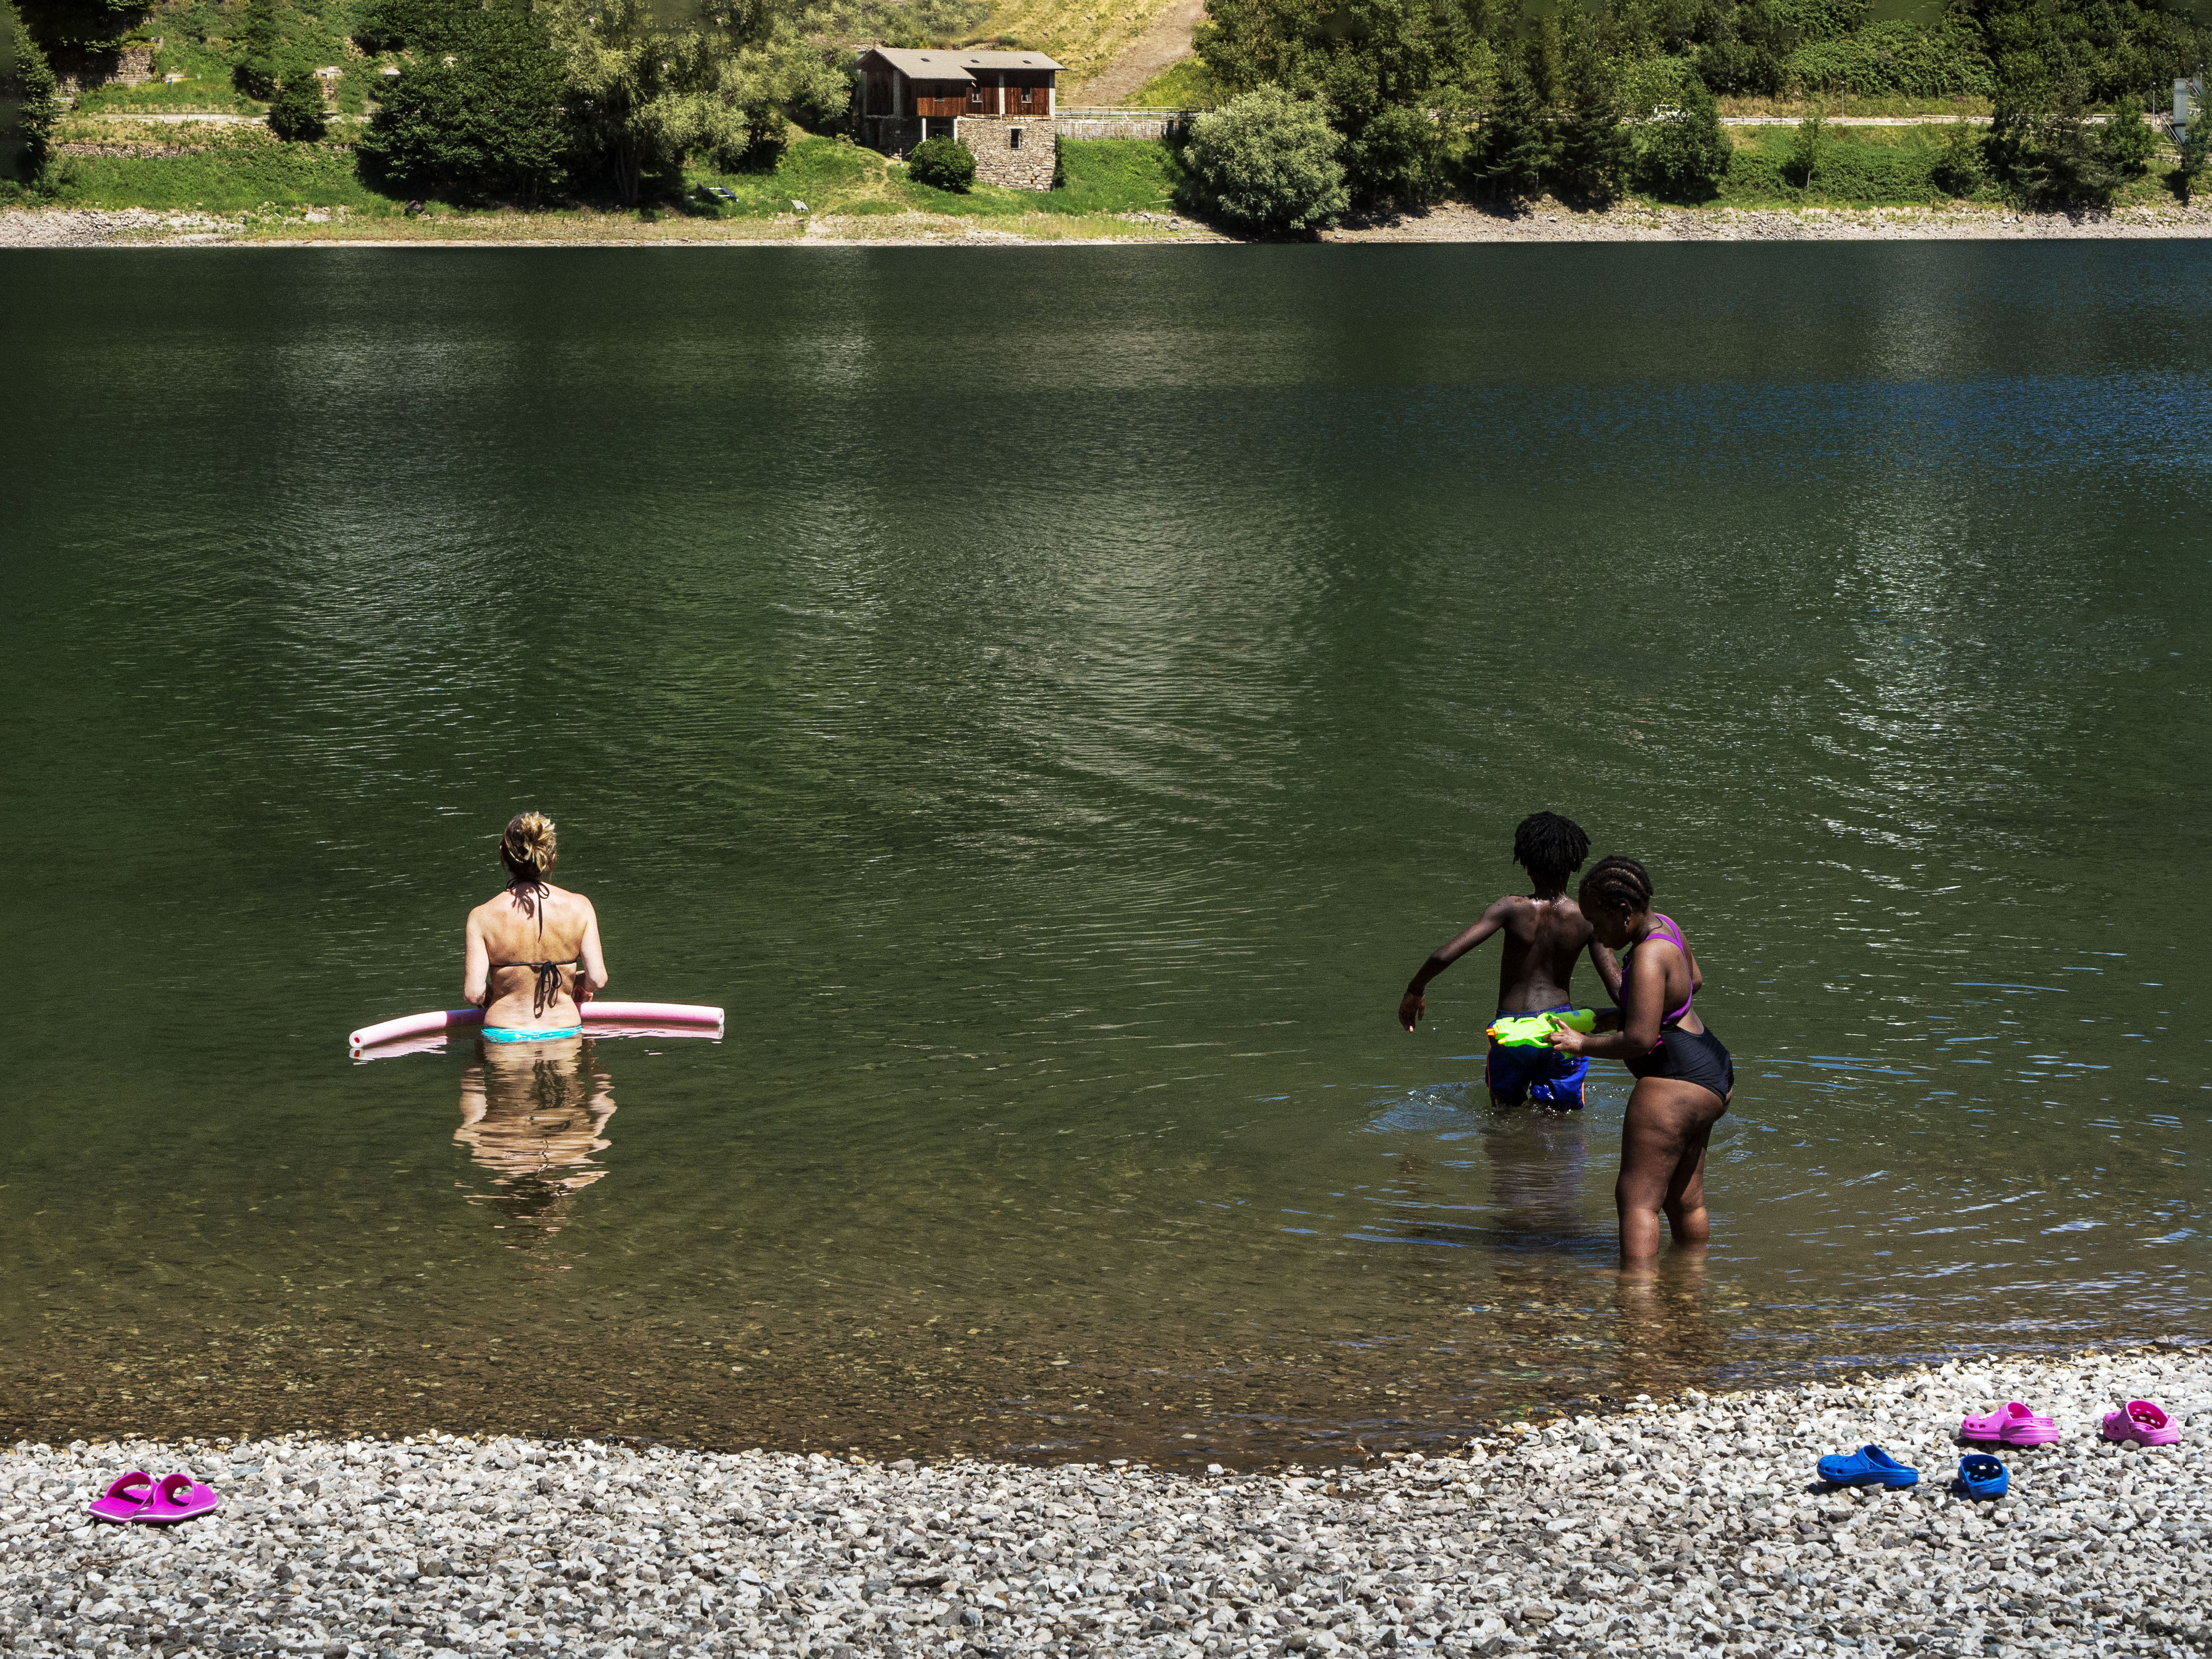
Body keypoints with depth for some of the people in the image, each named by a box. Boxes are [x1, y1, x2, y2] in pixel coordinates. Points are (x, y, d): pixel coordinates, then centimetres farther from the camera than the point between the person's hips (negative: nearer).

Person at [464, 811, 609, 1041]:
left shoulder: (482, 917, -10)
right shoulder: (579, 907, -6)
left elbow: (473, 993, -14)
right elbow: (598, 980, -7)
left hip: (504, 1038, -1)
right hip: (565, 1030, 1)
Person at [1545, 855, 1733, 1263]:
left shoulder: (1648, 958, -24)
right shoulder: (1662, 925, 6)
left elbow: (1639, 1040, -28)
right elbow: (1695, 980, 25)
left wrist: (1585, 1045, -12)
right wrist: (1620, 1015, 21)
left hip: (1675, 1083, -11)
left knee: (1637, 1199, -11)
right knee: (1685, 1198, 21)